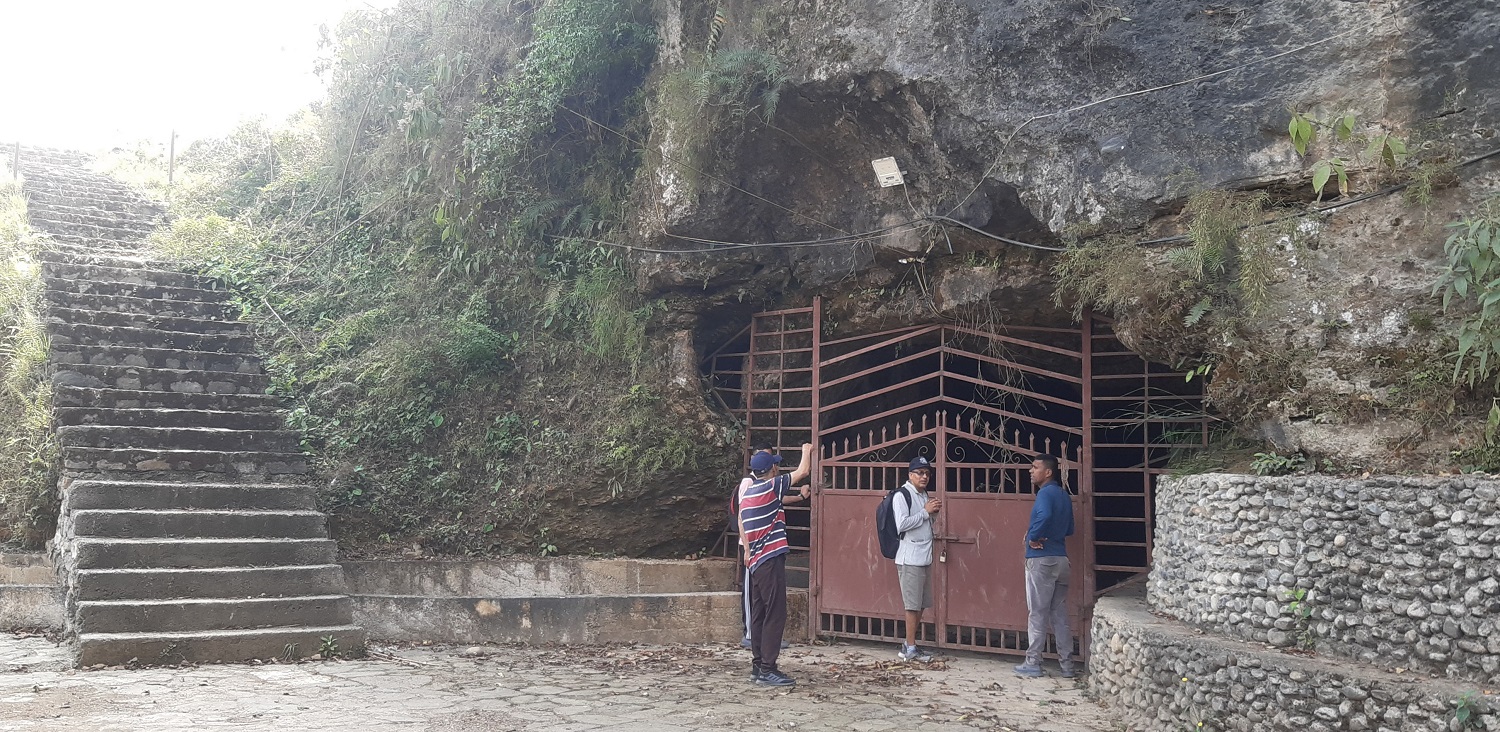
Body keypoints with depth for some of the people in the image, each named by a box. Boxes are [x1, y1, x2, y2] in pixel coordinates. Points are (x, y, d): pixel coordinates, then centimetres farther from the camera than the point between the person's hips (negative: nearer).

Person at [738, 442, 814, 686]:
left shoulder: (747, 493, 13)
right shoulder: (772, 487, -10)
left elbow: (742, 524, 20)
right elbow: (803, 471, -3)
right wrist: (807, 450, 15)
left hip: (756, 560, 9)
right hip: (771, 558, -9)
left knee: (759, 613, 12)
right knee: (775, 614, -9)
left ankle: (758, 666, 16)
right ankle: (767, 669, -11)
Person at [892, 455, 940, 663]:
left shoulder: (924, 495, 16)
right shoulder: (902, 495, -11)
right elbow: (901, 525, -20)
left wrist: (933, 512, 6)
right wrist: (925, 512, -15)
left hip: (924, 558, 9)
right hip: (909, 558, -9)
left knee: (921, 605, 11)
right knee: (913, 605, -6)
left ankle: (908, 645, 18)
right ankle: (911, 649, 0)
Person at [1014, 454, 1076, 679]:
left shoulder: (1045, 493, -12)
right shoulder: (1063, 495, 15)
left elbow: (1044, 516, -33)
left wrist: (1033, 537, -18)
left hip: (1041, 559, -8)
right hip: (1061, 558, 8)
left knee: (1037, 613, -2)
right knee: (1059, 614, 11)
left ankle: (1033, 664, 2)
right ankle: (1067, 664, 11)